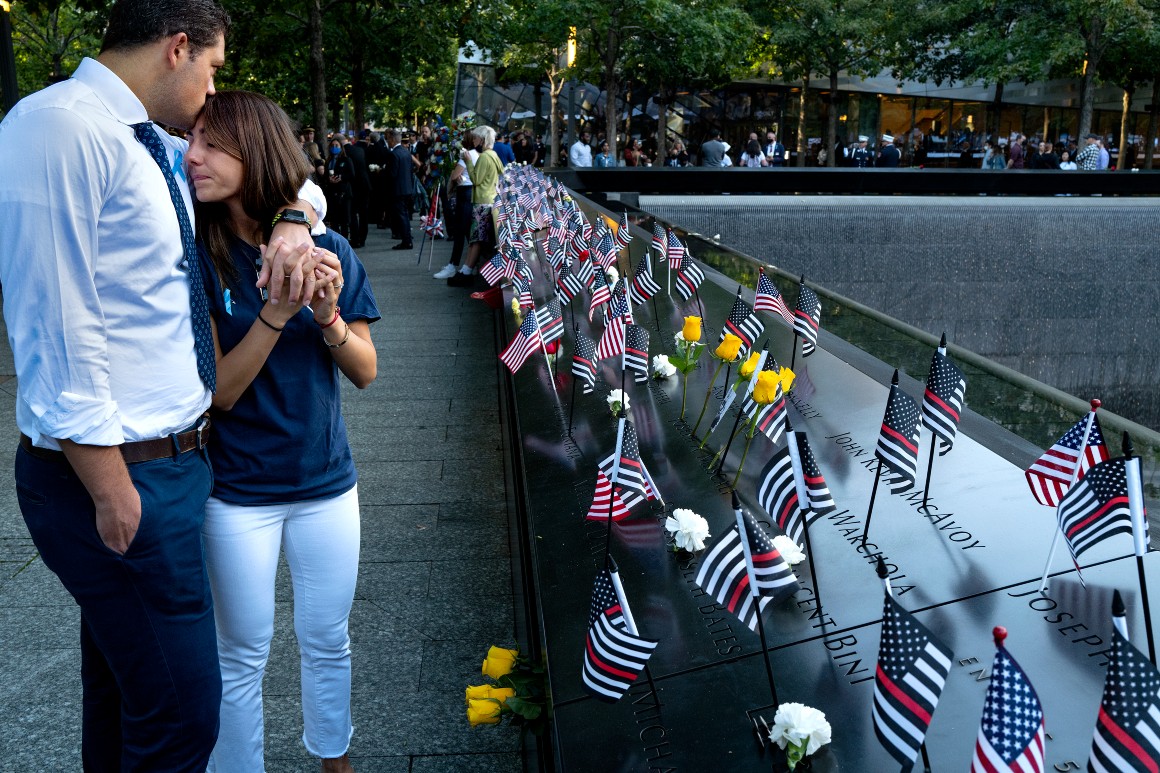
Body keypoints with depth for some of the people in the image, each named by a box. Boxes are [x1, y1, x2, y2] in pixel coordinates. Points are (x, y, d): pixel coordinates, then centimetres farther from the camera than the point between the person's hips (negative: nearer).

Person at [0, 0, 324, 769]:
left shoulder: (160, 149, 10)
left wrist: (294, 221, 1)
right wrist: (114, 494, -19)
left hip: (169, 457, 9)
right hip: (122, 474, -9)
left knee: (124, 689, 23)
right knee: (183, 708, -1)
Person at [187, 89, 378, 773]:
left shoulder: (329, 252, -6)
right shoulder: (200, 259, -12)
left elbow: (366, 373, -3)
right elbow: (219, 392, -16)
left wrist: (329, 317, -22)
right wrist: (275, 314, -29)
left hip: (326, 484, 3)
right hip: (237, 494, -2)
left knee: (328, 642, 19)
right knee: (244, 658, 13)